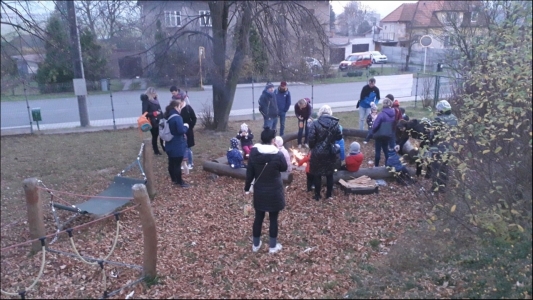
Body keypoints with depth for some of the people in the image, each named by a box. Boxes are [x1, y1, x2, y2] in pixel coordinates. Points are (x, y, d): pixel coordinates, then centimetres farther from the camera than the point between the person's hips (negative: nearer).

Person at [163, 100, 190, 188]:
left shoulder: (167, 116, 7)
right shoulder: (177, 117, -22)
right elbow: (181, 131, -27)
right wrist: (186, 126, -7)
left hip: (170, 144, 9)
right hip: (177, 145, -9)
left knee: (171, 162, 17)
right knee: (177, 164, 1)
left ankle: (174, 179, 32)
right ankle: (179, 182, 12)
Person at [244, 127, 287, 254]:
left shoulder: (253, 154, -10)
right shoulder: (278, 155, -20)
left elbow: (249, 173, -2)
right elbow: (284, 168, 0)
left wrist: (247, 188, 11)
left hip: (259, 192, 3)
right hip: (274, 192, -3)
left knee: (258, 217, 17)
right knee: (273, 219, 12)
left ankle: (256, 244, 31)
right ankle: (273, 246, 25)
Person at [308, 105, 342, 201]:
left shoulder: (315, 123, -12)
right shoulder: (335, 123, -4)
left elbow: (311, 139, -14)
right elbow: (339, 136, 3)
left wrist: (312, 148, 4)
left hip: (318, 152, -3)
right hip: (331, 152, 3)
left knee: (317, 174, 10)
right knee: (330, 174, 17)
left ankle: (317, 195, 17)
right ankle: (329, 194, 26)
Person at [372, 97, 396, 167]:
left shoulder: (381, 114, -23)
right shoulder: (393, 114, -2)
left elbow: (375, 125, -22)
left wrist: (373, 132, -5)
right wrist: (391, 132, 12)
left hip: (379, 135, -6)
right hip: (388, 136, 6)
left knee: (378, 151, 7)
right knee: (386, 150, 19)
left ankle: (376, 165, 16)